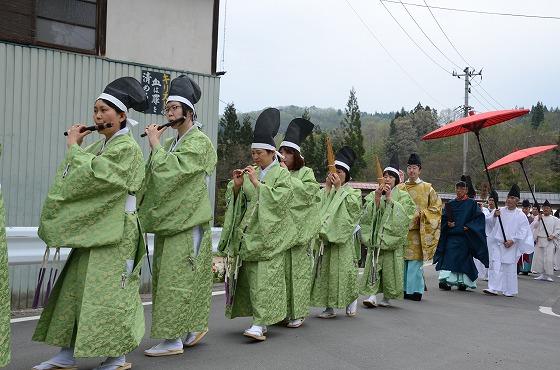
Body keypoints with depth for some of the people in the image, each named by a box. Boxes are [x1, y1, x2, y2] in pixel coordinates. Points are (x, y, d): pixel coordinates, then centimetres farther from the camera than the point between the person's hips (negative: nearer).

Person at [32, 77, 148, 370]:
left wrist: (73, 146, -7)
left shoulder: (126, 147, -12)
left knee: (108, 291, -3)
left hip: (114, 231, -9)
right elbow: (78, 173, 15)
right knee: (75, 288, 10)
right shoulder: (101, 145, 14)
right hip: (93, 228, 9)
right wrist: (76, 147, 4)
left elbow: (89, 174, -20)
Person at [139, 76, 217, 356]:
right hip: (169, 219, 9)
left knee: (177, 278, -6)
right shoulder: (172, 143, 16)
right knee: (166, 277, 12)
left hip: (187, 222, -9)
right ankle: (191, 330, 24)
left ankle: (173, 338, 2)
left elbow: (172, 169, -20)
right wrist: (156, 146, 1)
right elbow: (157, 173, 13)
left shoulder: (198, 142, -8)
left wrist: (155, 145, -9)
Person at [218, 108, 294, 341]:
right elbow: (235, 199, 13)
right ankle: (262, 317, 18)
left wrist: (256, 183, -17)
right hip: (249, 233, 6)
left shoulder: (282, 174, -1)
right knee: (250, 277, 6)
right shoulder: (251, 173, 14)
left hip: (269, 234, -6)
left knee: (265, 278, -10)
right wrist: (236, 185, -7)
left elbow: (277, 199, -15)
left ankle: (260, 324, -10)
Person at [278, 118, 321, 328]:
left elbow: (307, 192, -12)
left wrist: (288, 177, -9)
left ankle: (297, 312, 8)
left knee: (297, 269, 0)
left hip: (298, 229, -3)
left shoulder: (306, 173, 5)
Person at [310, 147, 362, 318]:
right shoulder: (327, 191, 16)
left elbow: (348, 207, -11)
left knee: (344, 269, -5)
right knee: (326, 270, 1)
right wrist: (328, 187, -5)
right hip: (326, 236, 4)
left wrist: (339, 188, -8)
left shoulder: (353, 192, 7)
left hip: (343, 237, -3)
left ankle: (351, 303, 13)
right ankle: (329, 306, 7)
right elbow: (320, 206, -1)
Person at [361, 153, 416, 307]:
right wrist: (377, 198, -13)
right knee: (373, 264, -7)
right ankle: (372, 295, -9)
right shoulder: (373, 195, 11)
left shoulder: (402, 195, 6)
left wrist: (389, 198, -12)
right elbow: (368, 214, -1)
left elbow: (402, 214, -9)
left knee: (389, 266, 0)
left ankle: (387, 296, 12)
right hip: (375, 235, 2)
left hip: (392, 236, -2)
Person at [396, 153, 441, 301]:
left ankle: (415, 290, 3)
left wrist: (421, 214, -9)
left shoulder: (427, 188, 4)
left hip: (417, 230, -3)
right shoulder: (399, 188, 11)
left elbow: (436, 207, 3)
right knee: (401, 260, 4)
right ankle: (403, 288, 13)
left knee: (415, 260, -4)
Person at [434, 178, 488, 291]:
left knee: (464, 258, 2)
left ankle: (463, 282, 13)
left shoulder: (471, 203, 4)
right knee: (448, 258, -8)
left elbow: (479, 217, -2)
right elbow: (443, 218, 13)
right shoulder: (450, 204, 11)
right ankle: (446, 280, -10)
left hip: (465, 236, -2)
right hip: (451, 236, 2)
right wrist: (447, 224, -7)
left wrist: (469, 226, -11)